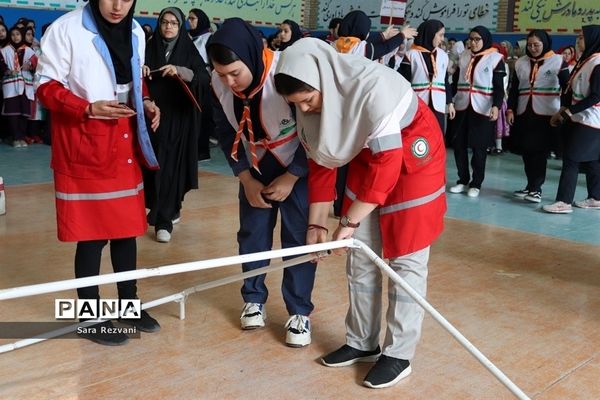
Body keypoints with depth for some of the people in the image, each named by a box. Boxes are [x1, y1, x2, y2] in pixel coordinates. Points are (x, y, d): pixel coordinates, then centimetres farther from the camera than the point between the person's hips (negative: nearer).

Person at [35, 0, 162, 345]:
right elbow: (46, 85, -10)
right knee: (91, 232, 0)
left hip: (124, 144, 6)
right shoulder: (67, 29, -12)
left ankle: (129, 305, 27)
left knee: (127, 226, 12)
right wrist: (88, 109, -24)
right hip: (84, 147, -6)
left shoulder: (136, 32, 9)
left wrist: (146, 104, 0)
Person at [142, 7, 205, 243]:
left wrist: (180, 72, -24)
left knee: (171, 165, -6)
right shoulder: (149, 49, 7)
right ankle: (168, 209, 26)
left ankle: (164, 220, -4)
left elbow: (204, 77, -10)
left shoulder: (189, 50, 2)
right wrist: (140, 72, -16)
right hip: (155, 115, 3)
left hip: (179, 117, -2)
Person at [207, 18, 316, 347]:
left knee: (297, 237, -3)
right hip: (255, 167, 4)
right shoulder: (219, 84, -17)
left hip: (298, 166, -4)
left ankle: (300, 312, 10)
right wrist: (246, 178, -7)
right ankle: (253, 299, 26)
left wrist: (290, 178, -17)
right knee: (252, 233, 8)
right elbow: (226, 133, -2)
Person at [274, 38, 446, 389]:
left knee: (405, 259, -3)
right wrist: (317, 224, -4)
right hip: (367, 156, 7)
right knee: (360, 257, 9)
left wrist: (349, 221, -29)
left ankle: (399, 355, 8)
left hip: (412, 155, -7)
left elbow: (388, 163, -34)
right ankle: (362, 343, 22)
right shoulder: (313, 100, -12)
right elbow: (321, 162, -3)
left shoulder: (373, 87, -35)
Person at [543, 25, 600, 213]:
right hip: (580, 119, 9)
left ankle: (564, 202, -9)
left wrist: (568, 111, -16)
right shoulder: (585, 60, 11)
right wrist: (562, 111, 4)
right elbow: (574, 90, 13)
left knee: (571, 159, -10)